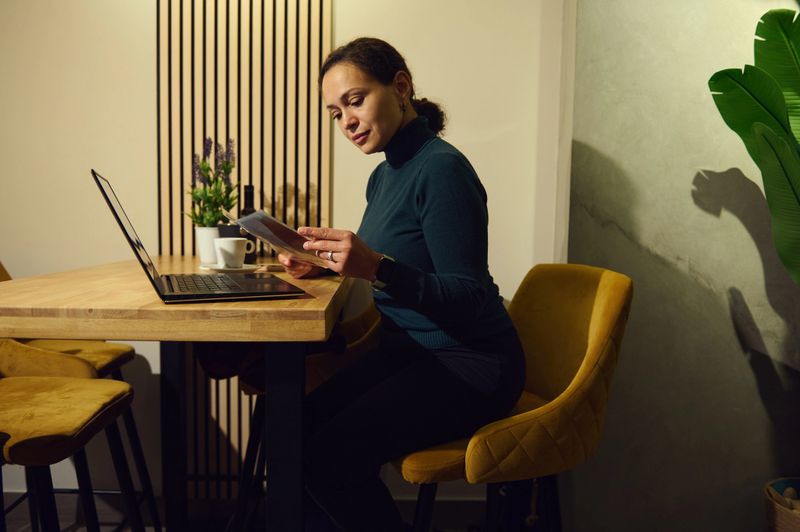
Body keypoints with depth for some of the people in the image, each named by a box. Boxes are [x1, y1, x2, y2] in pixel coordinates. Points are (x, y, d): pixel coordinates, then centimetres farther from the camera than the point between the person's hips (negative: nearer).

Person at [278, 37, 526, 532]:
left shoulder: (441, 168, -18)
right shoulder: (384, 176, 9)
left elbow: (467, 299, -21)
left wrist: (377, 267, -34)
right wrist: (326, 262, 4)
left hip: (469, 362, -8)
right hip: (411, 351, 8)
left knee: (331, 454, -20)